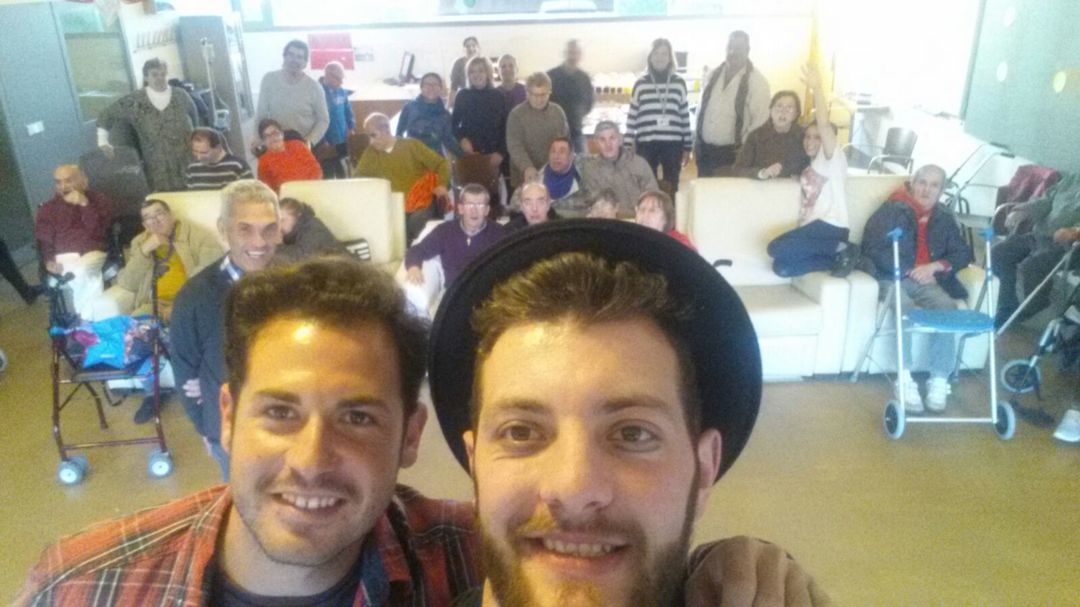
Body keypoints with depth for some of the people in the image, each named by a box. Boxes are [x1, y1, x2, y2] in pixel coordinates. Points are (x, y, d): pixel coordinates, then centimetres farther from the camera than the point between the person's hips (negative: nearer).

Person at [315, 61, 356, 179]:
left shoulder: (341, 91, 5)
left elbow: (348, 110, 20)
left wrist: (351, 127, 6)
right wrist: (322, 142, -18)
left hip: (342, 142, 6)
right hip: (326, 145, -6)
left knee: (343, 175, 17)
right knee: (328, 177, 2)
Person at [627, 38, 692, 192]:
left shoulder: (679, 83, 8)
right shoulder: (641, 83, 5)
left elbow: (685, 116, 10)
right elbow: (632, 117, 6)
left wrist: (687, 147, 8)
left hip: (673, 144, 1)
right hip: (646, 144, -1)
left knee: (672, 188, 5)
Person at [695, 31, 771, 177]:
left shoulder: (757, 81, -8)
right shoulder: (713, 75, 8)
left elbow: (760, 120, -11)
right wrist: (696, 139, 10)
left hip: (732, 153, -5)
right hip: (704, 149, 5)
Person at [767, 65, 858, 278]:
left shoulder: (832, 158, 4)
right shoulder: (811, 167, 30)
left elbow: (824, 124, -14)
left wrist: (817, 88, -21)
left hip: (829, 226, -8)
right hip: (815, 228, 8)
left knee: (777, 248, -27)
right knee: (781, 267, -16)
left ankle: (840, 249, -15)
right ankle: (839, 256, -10)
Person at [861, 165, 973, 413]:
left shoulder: (945, 217, 17)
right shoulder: (891, 210, 2)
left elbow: (963, 253, 13)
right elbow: (872, 249, -8)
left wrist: (934, 266, -7)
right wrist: (908, 270, -13)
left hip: (928, 281, 4)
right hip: (893, 278, -4)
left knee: (947, 307, -27)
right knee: (905, 307, -35)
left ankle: (939, 380, -25)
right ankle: (905, 379, -31)